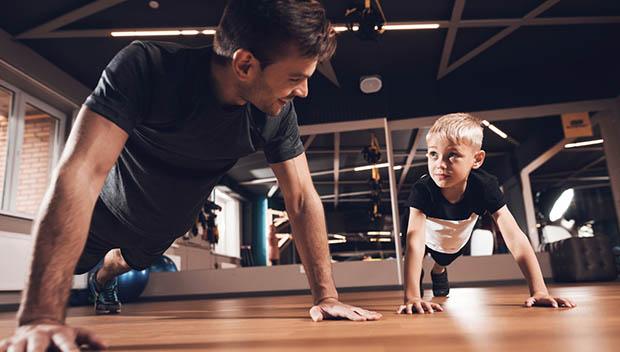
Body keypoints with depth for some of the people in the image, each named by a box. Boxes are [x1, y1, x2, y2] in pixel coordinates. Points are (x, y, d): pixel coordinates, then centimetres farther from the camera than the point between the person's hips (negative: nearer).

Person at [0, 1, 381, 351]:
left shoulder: (278, 113, -27)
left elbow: (303, 199, -22)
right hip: (104, 216, -4)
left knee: (125, 262, 31)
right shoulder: (146, 67, -39)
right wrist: (41, 317, -50)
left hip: (160, 230, 4)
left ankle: (104, 281, 68)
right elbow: (81, 172, -45)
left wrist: (327, 297, -26)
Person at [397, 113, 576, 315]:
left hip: (455, 242, 2)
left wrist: (539, 291, -50)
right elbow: (414, 240, -55)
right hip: (427, 238, -2)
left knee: (444, 261, 26)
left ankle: (438, 270, 64)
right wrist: (411, 297, -65)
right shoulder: (422, 190, -47)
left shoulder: (484, 186, -41)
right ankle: (417, 273, 24)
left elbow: (515, 238, -43)